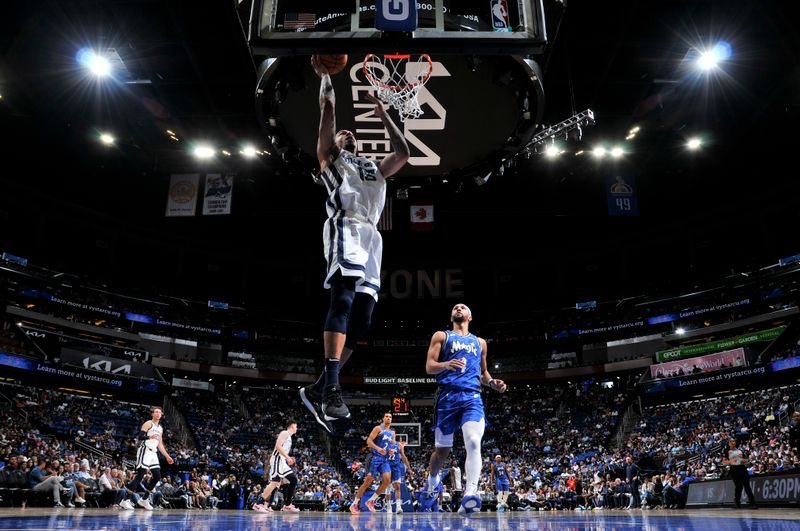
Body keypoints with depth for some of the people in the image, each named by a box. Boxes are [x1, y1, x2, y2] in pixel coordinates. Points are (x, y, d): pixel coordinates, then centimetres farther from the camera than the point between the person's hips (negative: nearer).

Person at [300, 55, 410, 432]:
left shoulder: (374, 168, 39)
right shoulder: (330, 157, 24)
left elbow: (403, 152, 30)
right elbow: (328, 108, 17)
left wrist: (382, 113, 39)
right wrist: (325, 76, 29)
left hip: (370, 236, 6)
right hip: (345, 228, -6)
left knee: (360, 322, -4)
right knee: (343, 299, -28)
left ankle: (316, 389, 0)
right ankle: (331, 389, -37)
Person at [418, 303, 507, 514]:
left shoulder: (480, 342, 21)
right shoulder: (441, 336, 11)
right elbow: (429, 367, 1)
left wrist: (492, 382, 6)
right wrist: (446, 364, -21)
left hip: (472, 397, 1)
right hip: (447, 396, -1)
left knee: (473, 442, -23)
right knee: (442, 449, 9)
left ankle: (470, 494, -32)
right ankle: (431, 482, 38)